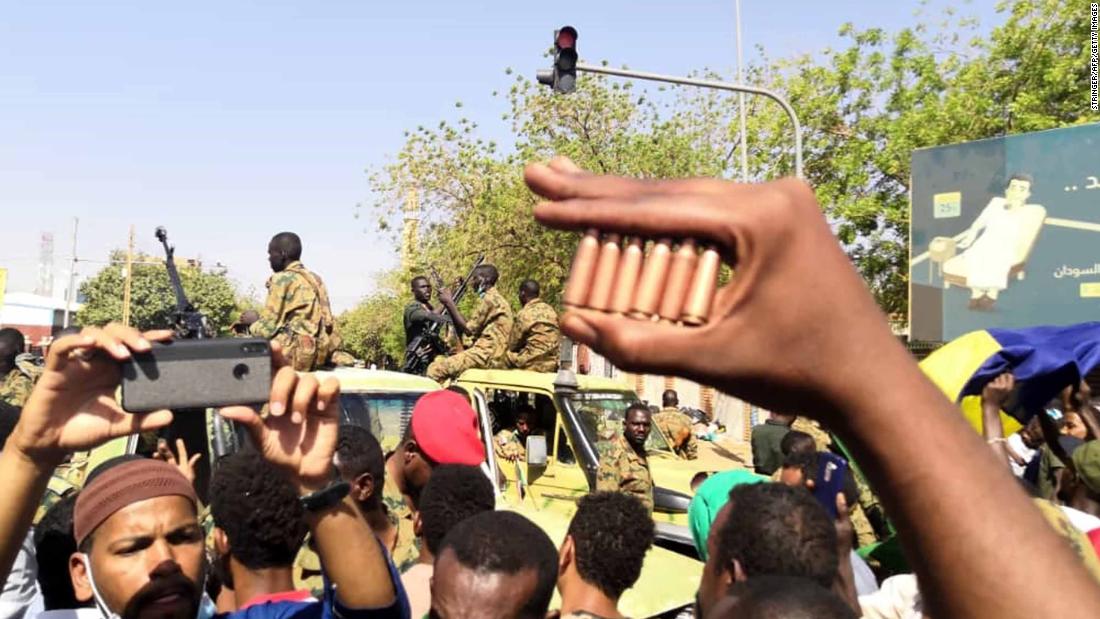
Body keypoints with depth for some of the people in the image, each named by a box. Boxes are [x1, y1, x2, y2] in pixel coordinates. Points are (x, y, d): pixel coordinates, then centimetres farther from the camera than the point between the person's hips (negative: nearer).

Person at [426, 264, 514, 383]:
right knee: (440, 361, 18)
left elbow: (468, 329, -14)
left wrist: (450, 303, -8)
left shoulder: (491, 299, -10)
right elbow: (472, 326, 19)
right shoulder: (496, 298, 21)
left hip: (486, 355, -11)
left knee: (435, 369, -16)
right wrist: (449, 304, 15)